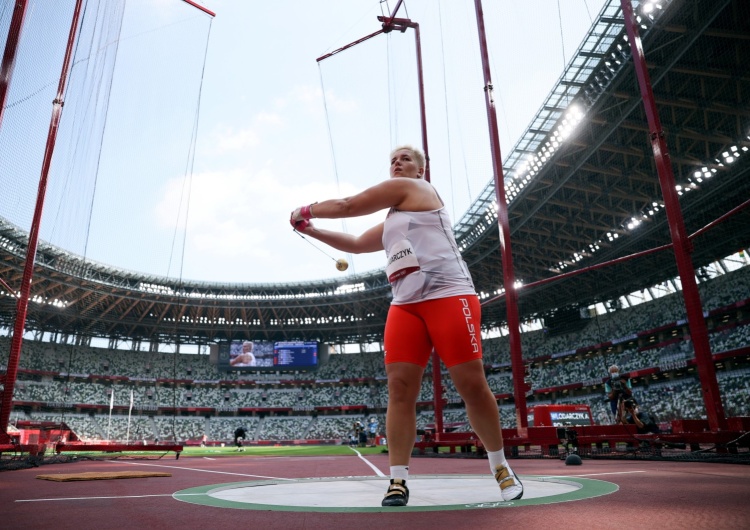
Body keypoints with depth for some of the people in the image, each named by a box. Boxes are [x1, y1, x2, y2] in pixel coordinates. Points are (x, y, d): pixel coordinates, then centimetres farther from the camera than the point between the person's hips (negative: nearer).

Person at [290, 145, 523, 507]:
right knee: (399, 387, -6)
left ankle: (500, 468, 13)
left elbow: (348, 206, 4)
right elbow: (356, 244, 36)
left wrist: (305, 211, 18)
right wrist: (311, 231, 31)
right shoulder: (392, 222, 28)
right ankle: (398, 481, -1)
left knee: (472, 385, -6)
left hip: (448, 296, -8)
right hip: (405, 306, 8)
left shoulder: (412, 188, 4)